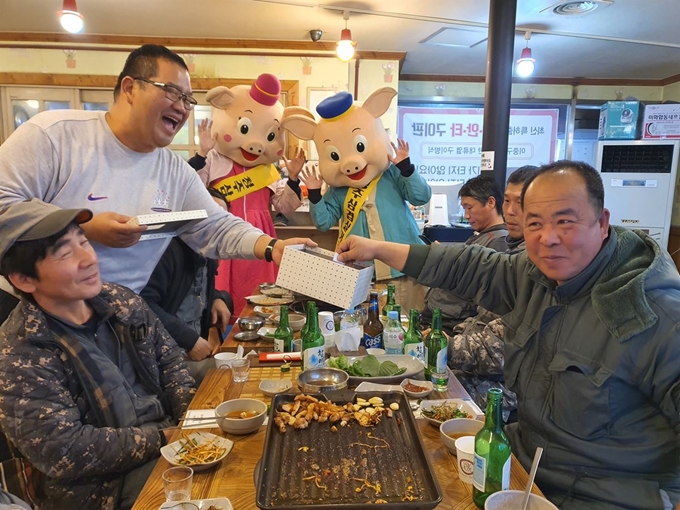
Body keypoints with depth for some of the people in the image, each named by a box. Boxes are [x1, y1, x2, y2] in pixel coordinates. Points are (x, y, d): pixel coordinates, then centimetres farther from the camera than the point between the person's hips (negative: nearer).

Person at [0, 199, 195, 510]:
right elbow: (65, 453, -20)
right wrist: (163, 438, -18)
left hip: (170, 435, 6)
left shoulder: (120, 300, 1)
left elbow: (169, 358, 8)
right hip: (103, 485, -6)